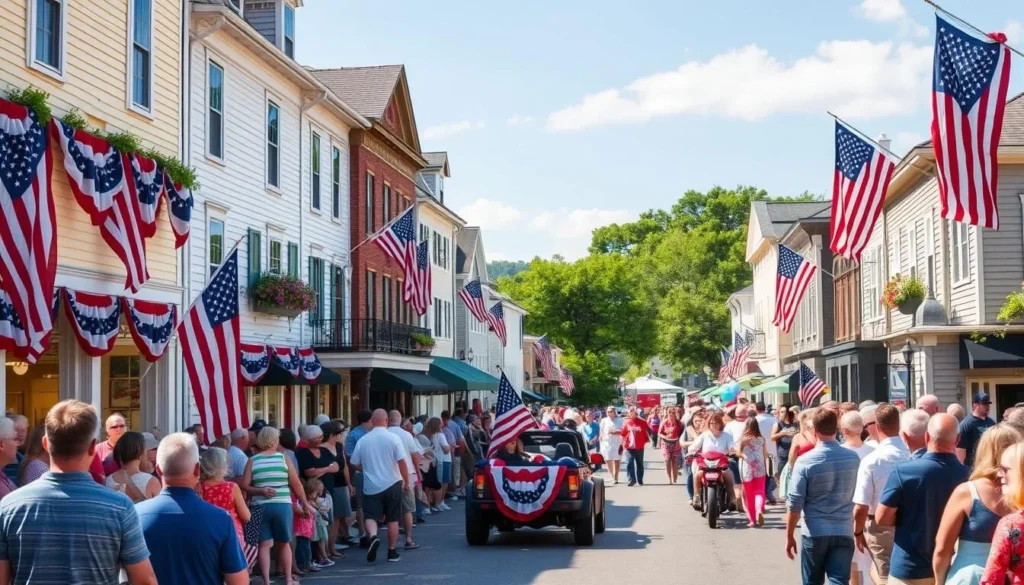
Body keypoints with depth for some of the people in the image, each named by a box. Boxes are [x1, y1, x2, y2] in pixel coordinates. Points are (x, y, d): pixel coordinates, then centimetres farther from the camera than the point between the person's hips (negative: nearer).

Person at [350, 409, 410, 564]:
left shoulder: (363, 440, -1)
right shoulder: (393, 438, -8)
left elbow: (355, 464, 5)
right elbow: (401, 462, -10)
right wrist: (407, 481, 1)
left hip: (371, 486, 0)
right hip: (392, 484, 0)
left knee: (370, 516, 3)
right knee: (393, 519, 10)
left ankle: (373, 536, -27)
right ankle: (392, 552, 15)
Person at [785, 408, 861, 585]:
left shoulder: (805, 461, -11)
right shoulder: (853, 458, 0)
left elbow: (794, 503, -9)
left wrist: (789, 535, 1)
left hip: (814, 533, -2)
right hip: (844, 532, 2)